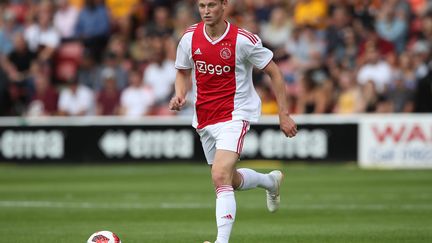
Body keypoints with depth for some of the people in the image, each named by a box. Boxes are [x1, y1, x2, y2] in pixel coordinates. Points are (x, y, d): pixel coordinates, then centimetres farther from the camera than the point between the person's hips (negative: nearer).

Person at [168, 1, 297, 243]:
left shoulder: (243, 39, -15)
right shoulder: (190, 38, -2)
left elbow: (274, 72, -5)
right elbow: (183, 72, 15)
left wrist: (284, 115, -6)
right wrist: (180, 96, -7)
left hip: (235, 114, -6)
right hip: (204, 118, 6)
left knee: (220, 177, -24)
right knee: (232, 180, 19)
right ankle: (272, 181, 51)